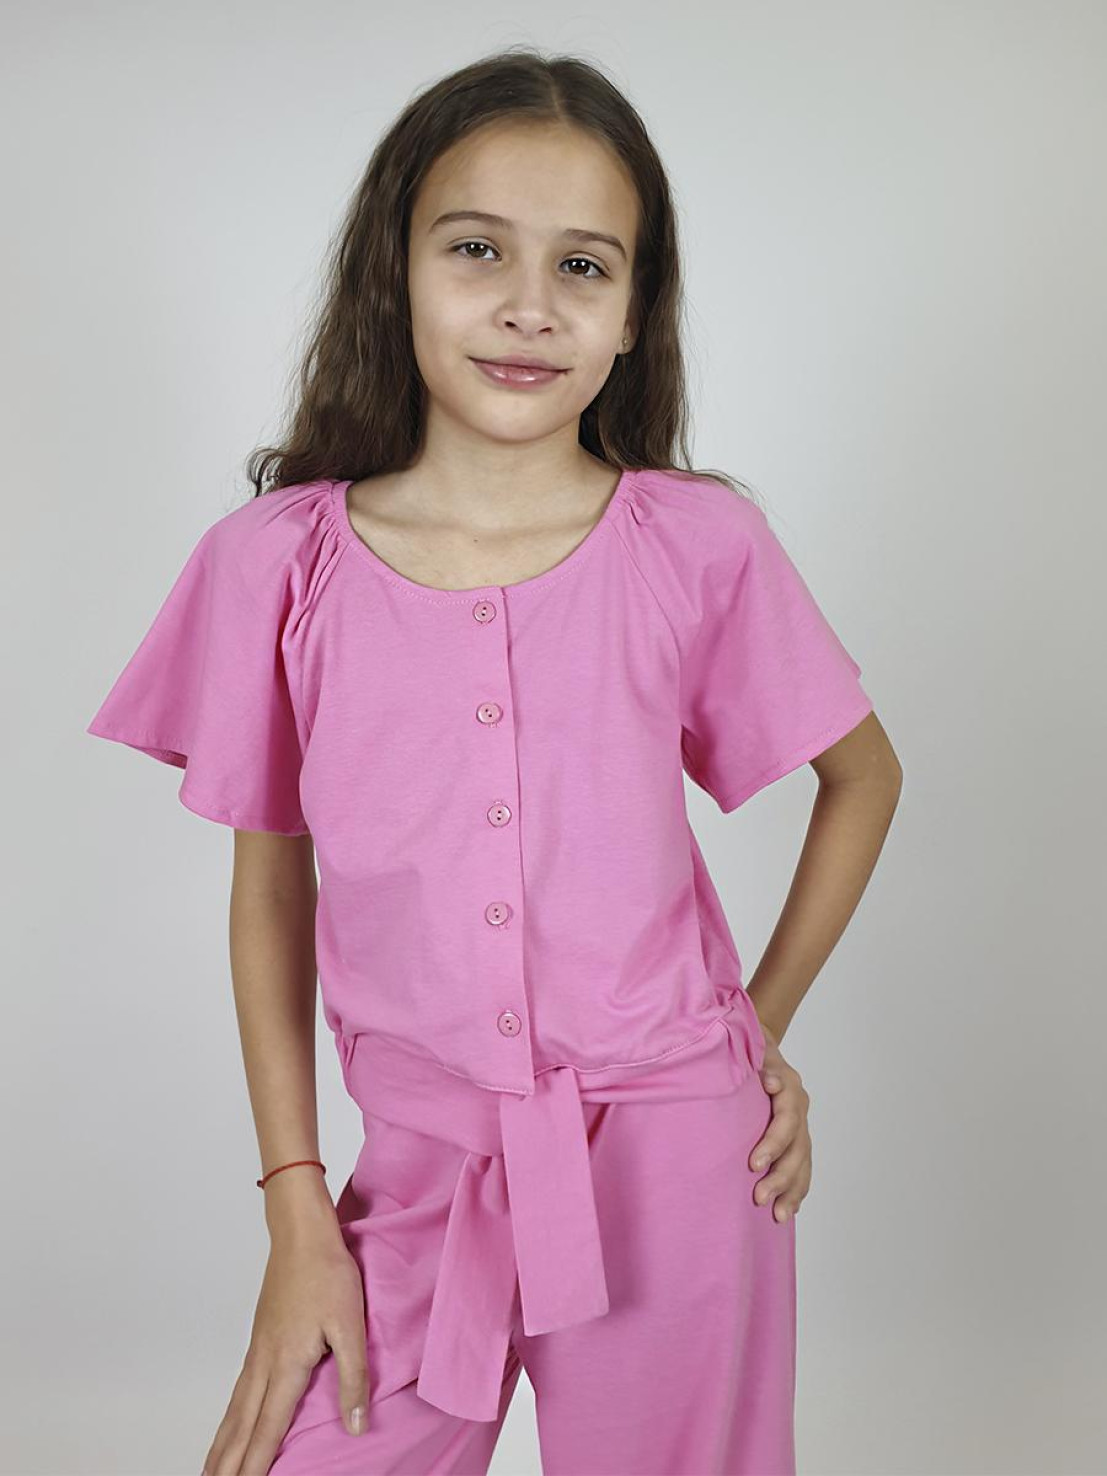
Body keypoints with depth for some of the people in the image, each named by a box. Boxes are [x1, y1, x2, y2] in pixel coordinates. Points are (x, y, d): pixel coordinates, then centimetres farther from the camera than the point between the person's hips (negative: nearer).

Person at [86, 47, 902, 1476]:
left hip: (675, 1164, 0)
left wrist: (760, 1029, 6)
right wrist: (296, 1214, 1)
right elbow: (270, 891, 2)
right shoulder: (275, 564, -6)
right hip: (423, 1178, 1)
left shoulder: (701, 546, -7)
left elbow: (864, 774, 9)